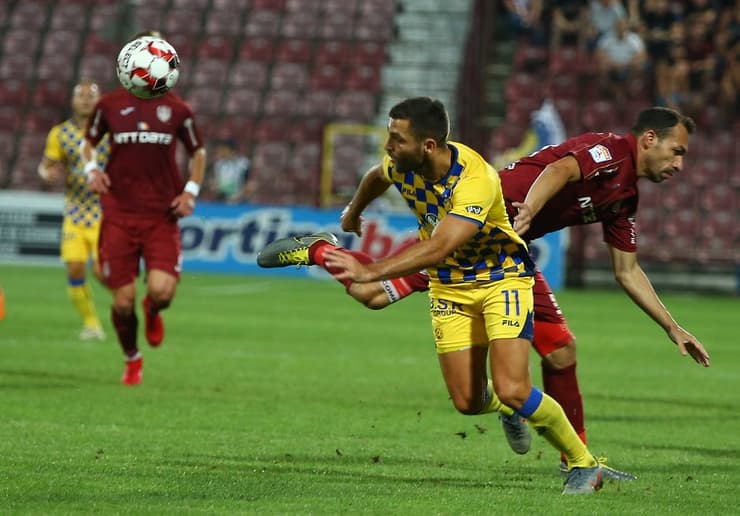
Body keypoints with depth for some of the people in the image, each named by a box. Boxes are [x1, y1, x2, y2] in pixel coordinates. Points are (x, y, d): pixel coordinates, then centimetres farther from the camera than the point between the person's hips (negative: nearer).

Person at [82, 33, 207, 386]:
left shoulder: (176, 110, 3)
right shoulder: (109, 105, 3)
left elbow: (198, 152, 17)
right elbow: (89, 142, 19)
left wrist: (191, 190, 3)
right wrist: (91, 169, -2)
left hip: (162, 217, 0)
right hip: (118, 215, 0)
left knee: (162, 290, -19)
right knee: (123, 300, -2)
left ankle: (153, 311, 21)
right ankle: (132, 360, 26)